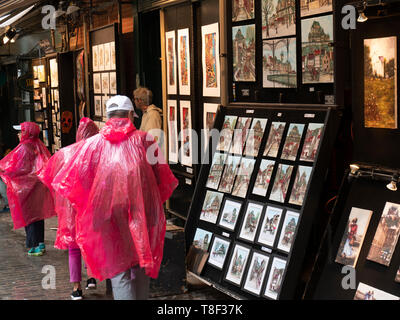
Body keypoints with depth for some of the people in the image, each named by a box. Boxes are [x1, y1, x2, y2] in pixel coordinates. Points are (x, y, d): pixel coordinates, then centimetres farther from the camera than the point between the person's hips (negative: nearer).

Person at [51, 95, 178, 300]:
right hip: (143, 213, 1)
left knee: (119, 273, 4)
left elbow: (65, 182, 2)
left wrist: (87, 204, 18)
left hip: (109, 216, 0)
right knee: (142, 265, 16)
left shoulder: (93, 144, 3)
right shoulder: (144, 140, 2)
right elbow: (165, 181, 3)